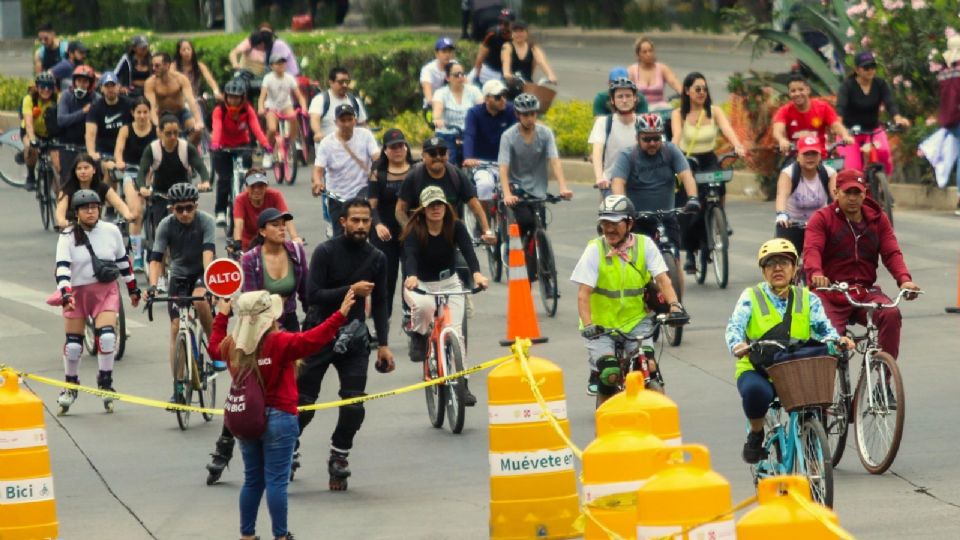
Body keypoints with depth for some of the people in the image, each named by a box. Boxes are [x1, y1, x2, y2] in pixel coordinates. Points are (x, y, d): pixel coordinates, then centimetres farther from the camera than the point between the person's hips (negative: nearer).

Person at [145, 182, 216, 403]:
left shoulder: (205, 221, -19)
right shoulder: (166, 225, -15)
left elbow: (208, 252, -31)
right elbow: (156, 258, -20)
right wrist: (152, 285, -36)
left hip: (201, 273, -2)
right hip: (179, 276, 2)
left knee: (200, 300, -35)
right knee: (176, 327, -7)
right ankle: (178, 387, -2)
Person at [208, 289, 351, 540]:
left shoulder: (233, 345, 4)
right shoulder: (280, 343, -15)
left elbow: (214, 347, 26)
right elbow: (313, 340, -25)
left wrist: (221, 317, 38)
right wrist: (340, 315, -23)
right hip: (278, 418, -6)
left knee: (252, 481, 15)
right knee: (276, 481, -2)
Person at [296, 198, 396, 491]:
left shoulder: (376, 258, 4)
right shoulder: (326, 252, -8)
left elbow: (379, 304, 10)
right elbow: (312, 295, -15)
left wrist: (383, 343, 3)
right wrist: (350, 291, -25)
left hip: (353, 337, 3)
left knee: (354, 405, -7)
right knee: (303, 402, -2)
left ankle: (339, 461, 7)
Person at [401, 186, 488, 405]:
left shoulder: (456, 227, -13)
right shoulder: (414, 231, -18)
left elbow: (468, 250, -28)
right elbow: (410, 255, -35)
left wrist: (477, 273, -48)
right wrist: (411, 277, -57)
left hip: (449, 283, 2)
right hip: (420, 285, -2)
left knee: (455, 331, -10)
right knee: (423, 307, -38)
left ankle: (462, 384, -1)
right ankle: (417, 336, -6)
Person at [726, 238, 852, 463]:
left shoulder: (807, 299, 11)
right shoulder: (751, 297, 5)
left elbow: (823, 327, -2)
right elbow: (735, 326, -10)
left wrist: (837, 339, -27)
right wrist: (737, 345, -34)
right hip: (758, 370, -2)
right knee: (756, 391, -37)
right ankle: (756, 435, -4)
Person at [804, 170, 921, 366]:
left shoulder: (878, 219, 11)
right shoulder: (822, 218, 1)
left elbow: (892, 253, 0)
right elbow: (812, 249, -16)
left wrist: (904, 279, -21)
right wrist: (816, 274, -39)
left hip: (865, 292, 2)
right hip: (830, 294, -2)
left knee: (891, 314, -27)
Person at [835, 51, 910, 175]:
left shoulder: (880, 84, -2)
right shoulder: (848, 85, -11)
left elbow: (890, 103, -16)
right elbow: (840, 106, -26)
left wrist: (898, 118, -38)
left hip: (873, 130, 2)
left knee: (883, 151, -28)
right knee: (853, 168, -19)